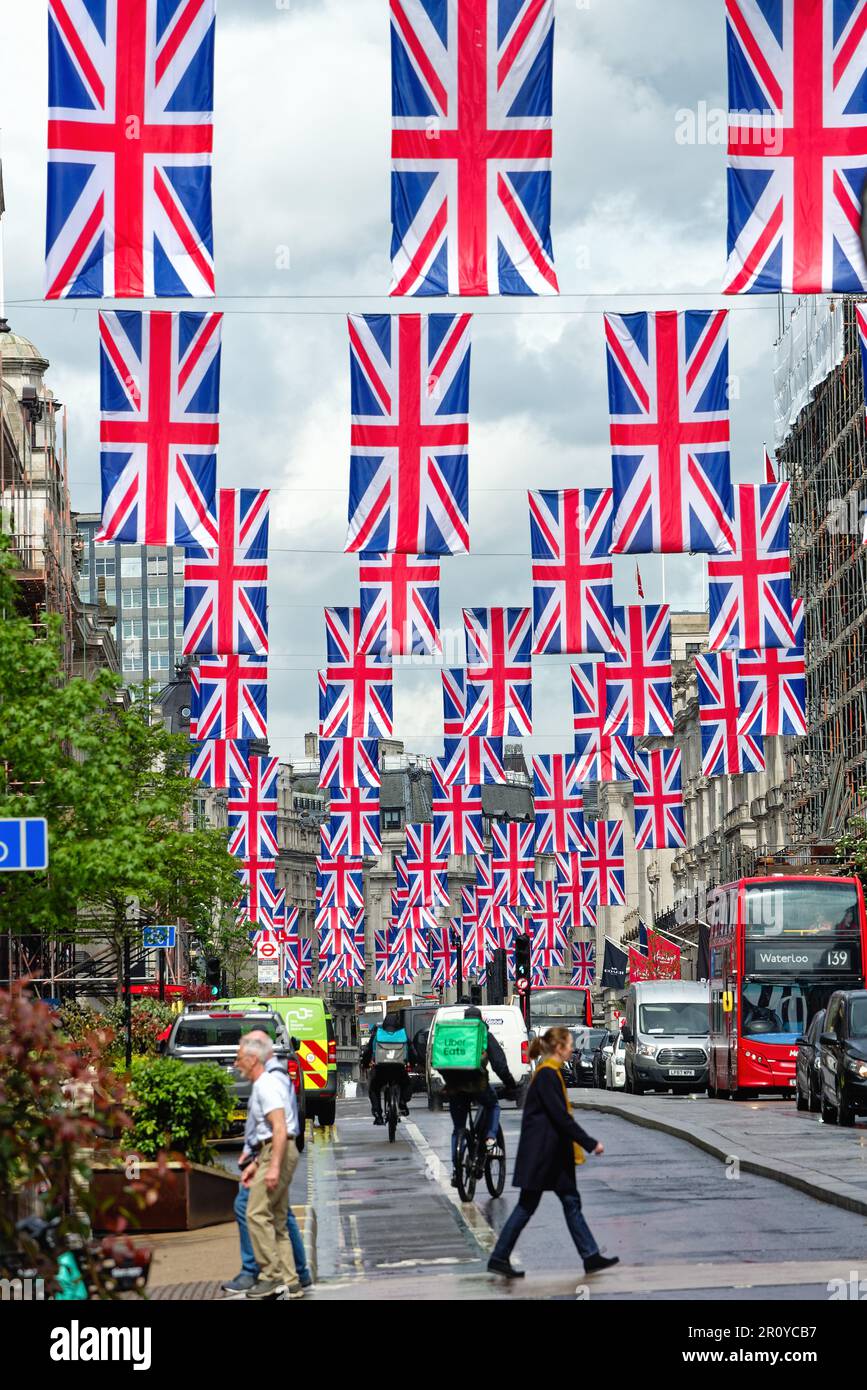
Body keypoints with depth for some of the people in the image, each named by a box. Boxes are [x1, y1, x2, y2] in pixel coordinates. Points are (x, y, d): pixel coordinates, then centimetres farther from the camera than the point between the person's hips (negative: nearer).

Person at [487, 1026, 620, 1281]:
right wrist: (590, 1143, -17)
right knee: (527, 1205, -3)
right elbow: (561, 1117, -21)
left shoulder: (551, 1073, 13)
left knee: (571, 1201, 9)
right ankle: (499, 1259, 3)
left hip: (553, 1154, 10)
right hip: (540, 1154, -10)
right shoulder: (547, 1075, -17)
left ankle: (591, 1257, 10)